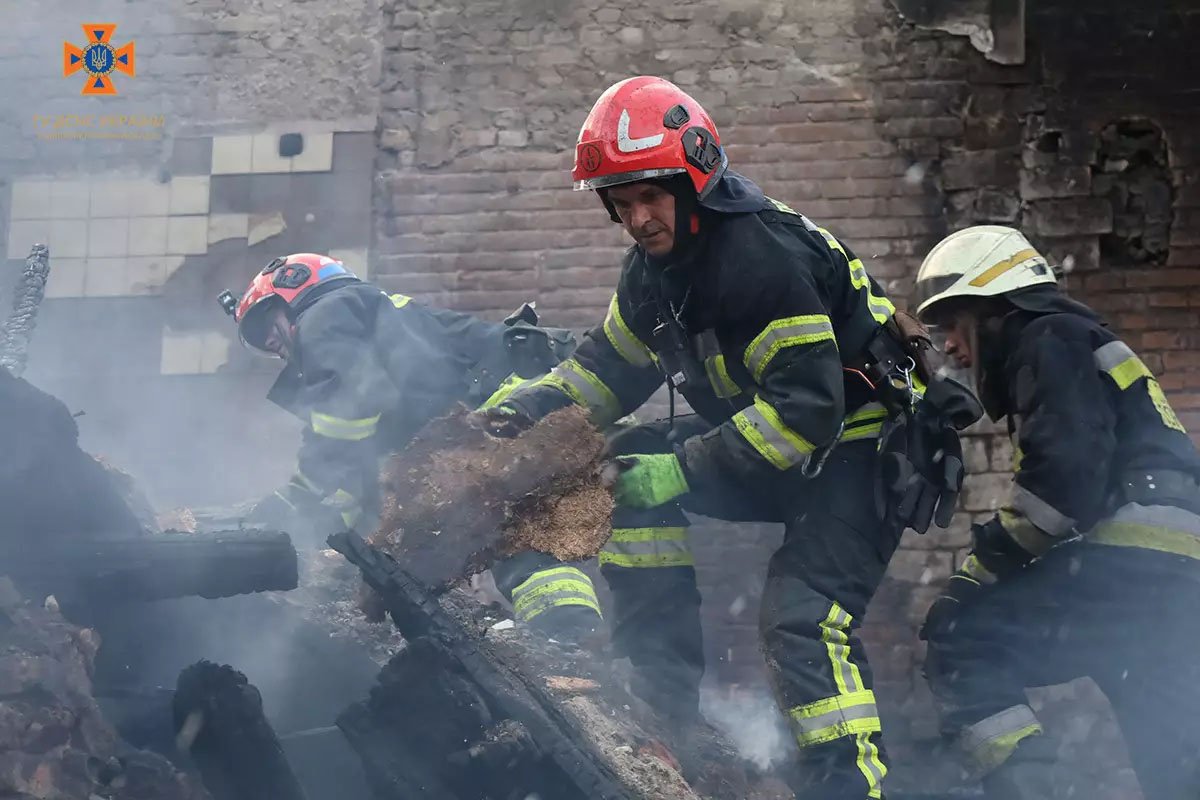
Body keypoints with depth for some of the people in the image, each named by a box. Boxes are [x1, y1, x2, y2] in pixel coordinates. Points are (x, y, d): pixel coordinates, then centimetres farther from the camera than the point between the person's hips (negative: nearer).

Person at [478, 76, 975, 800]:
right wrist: (530, 409, -2)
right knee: (626, 466, -2)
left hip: (857, 445, -9)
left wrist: (685, 471, -30)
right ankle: (665, 698, 0)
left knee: (806, 618, -25)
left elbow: (807, 405, -30)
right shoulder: (656, 265, 4)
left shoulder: (763, 255, -26)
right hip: (761, 434, 9)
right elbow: (610, 366, 16)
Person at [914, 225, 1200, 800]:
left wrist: (978, 571, -9)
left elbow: (1065, 475, -13)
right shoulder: (1086, 352, 34)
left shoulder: (1050, 339, 3)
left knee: (961, 644, -15)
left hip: (1133, 561, -11)